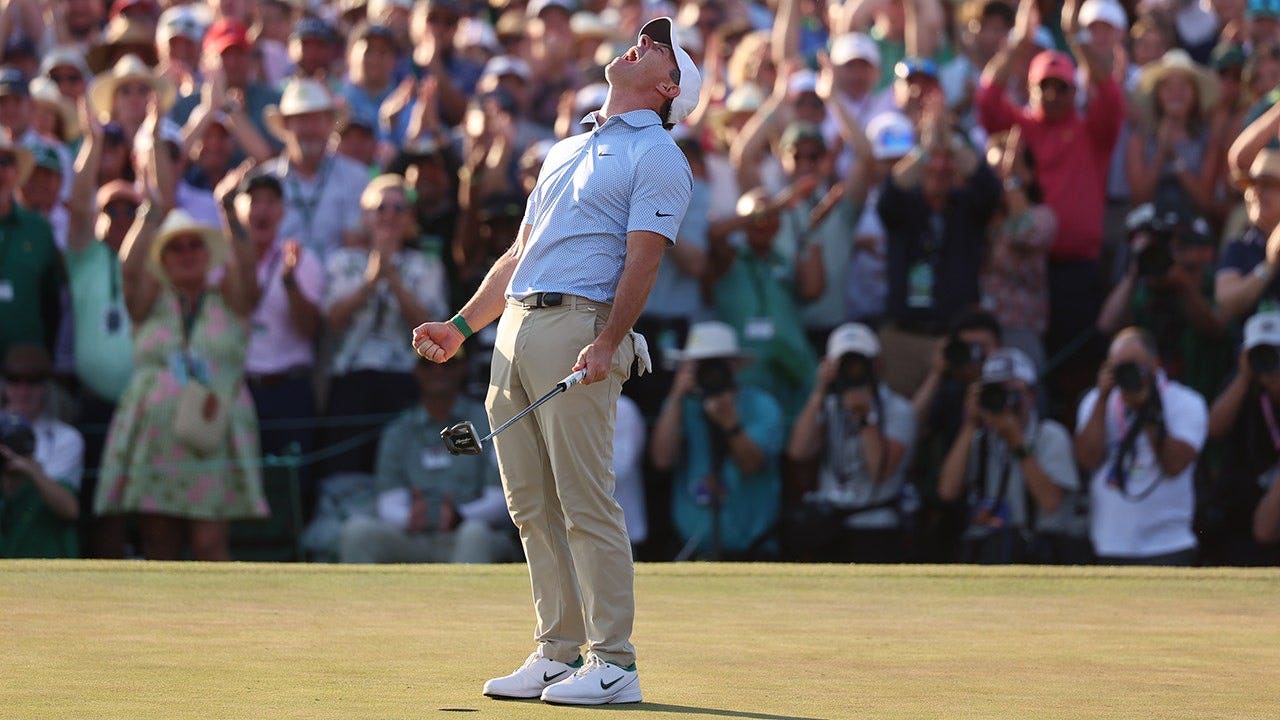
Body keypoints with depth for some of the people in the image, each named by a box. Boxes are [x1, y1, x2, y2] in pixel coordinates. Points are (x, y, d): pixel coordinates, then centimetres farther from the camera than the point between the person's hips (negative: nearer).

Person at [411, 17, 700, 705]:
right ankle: (558, 652, 10)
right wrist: (460, 326, 22)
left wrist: (606, 343, -23)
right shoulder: (566, 150, 26)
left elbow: (642, 259, -11)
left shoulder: (657, 157, 1)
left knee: (586, 504, -10)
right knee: (531, 505, 6)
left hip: (579, 326, -8)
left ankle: (613, 662, -8)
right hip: (515, 327, 8)